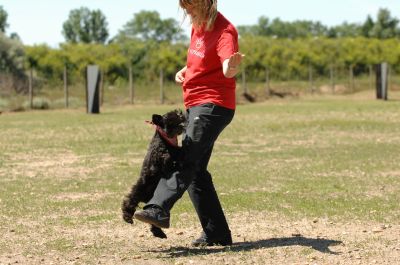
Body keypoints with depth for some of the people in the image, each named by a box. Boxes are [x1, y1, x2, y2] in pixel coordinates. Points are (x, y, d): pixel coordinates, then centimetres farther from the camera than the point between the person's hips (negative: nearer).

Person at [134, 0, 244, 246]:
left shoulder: (224, 30, -15)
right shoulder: (198, 26, 13)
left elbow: (228, 70, -32)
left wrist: (232, 66, -56)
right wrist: (186, 71, 9)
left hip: (213, 104, -10)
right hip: (196, 104, 10)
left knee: (186, 160, -25)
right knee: (196, 171, 8)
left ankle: (158, 210, -40)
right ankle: (217, 233, 10)